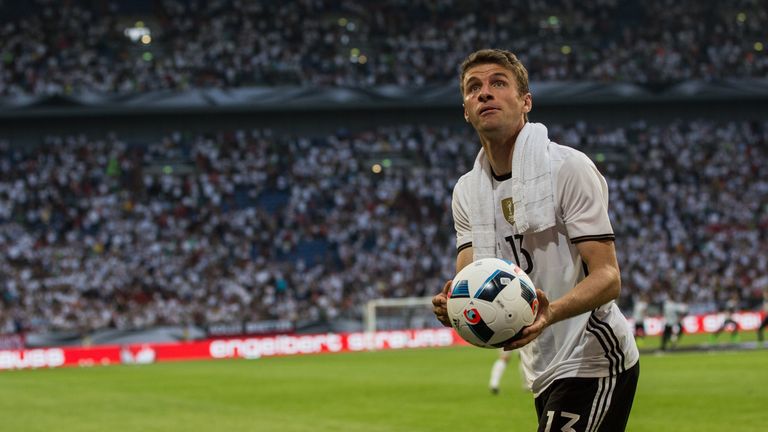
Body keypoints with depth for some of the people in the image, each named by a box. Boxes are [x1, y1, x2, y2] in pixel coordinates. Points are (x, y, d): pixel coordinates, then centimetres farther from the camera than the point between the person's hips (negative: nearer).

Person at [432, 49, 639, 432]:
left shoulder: (568, 167, -12)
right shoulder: (466, 190, 10)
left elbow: (608, 277, -17)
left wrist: (551, 312, -36)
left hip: (592, 361, -7)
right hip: (545, 373, 8)